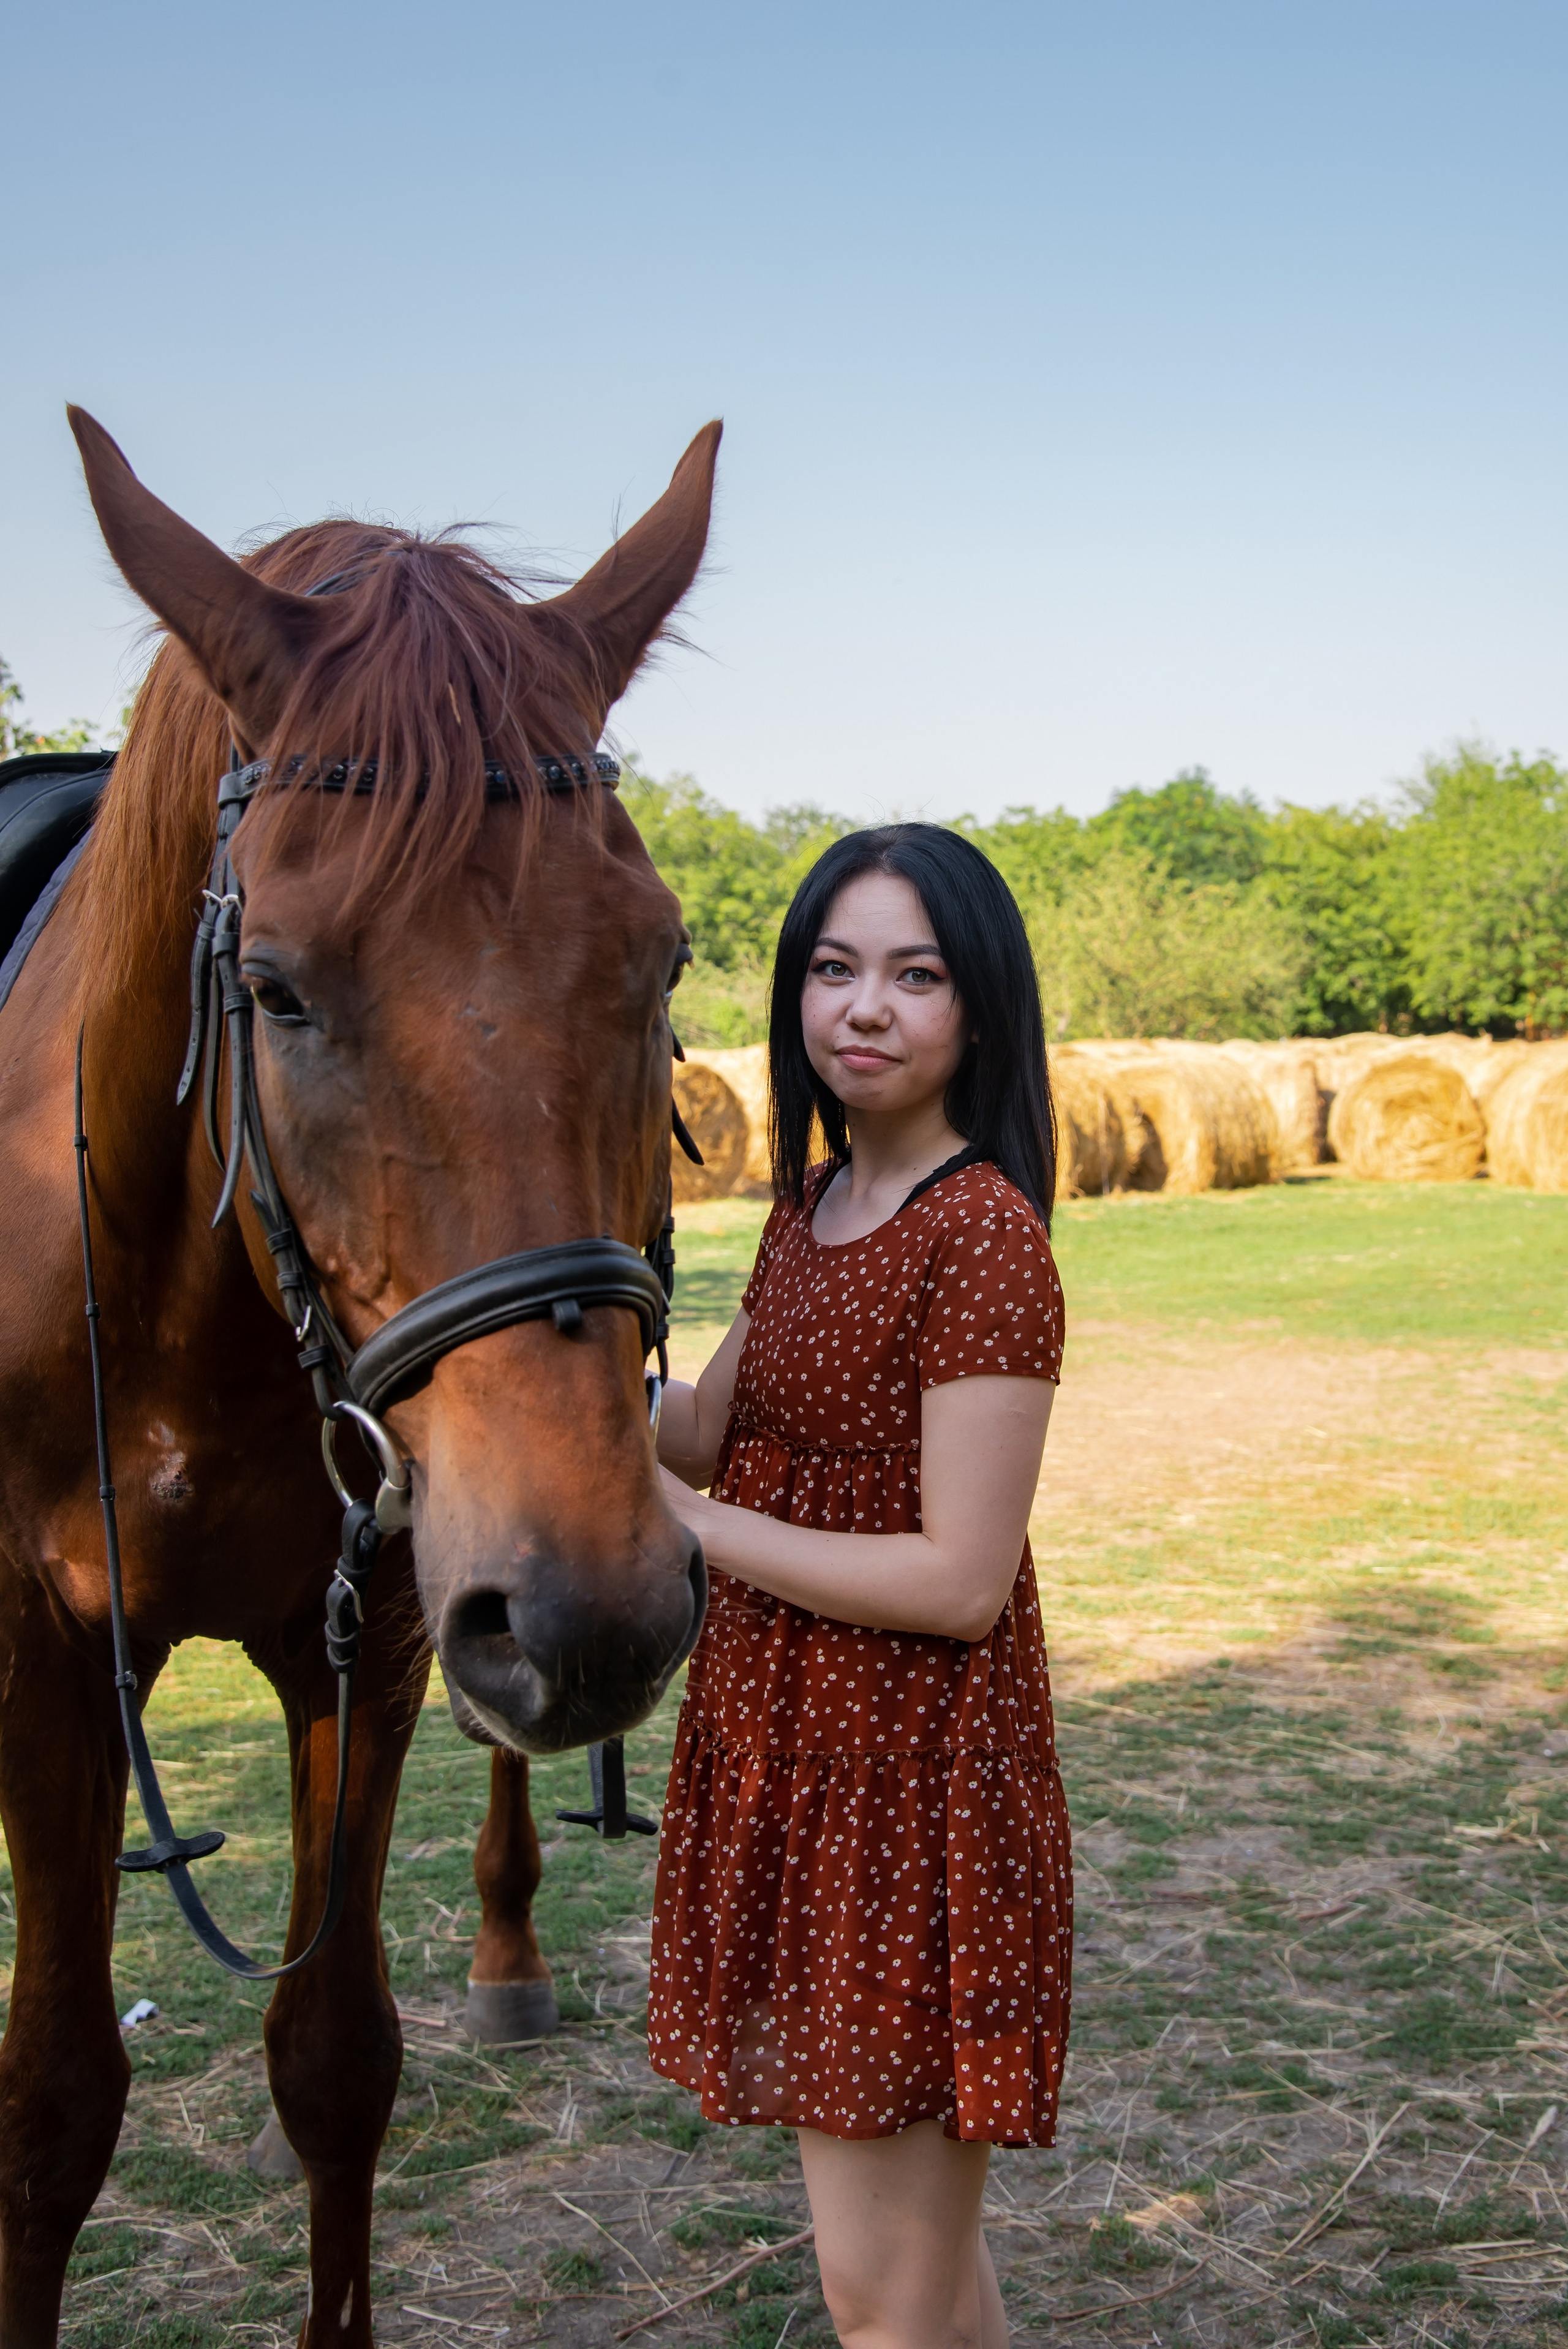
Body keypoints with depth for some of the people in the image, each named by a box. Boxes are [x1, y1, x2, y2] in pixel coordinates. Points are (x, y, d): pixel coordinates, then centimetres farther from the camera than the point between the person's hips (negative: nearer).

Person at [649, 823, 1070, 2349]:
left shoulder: (983, 1236, -19)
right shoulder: (812, 1204, 8)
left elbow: (960, 1580, -22)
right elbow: (711, 1432, 14)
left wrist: (684, 1526, -17)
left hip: (909, 1782, -8)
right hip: (779, 1754, 9)